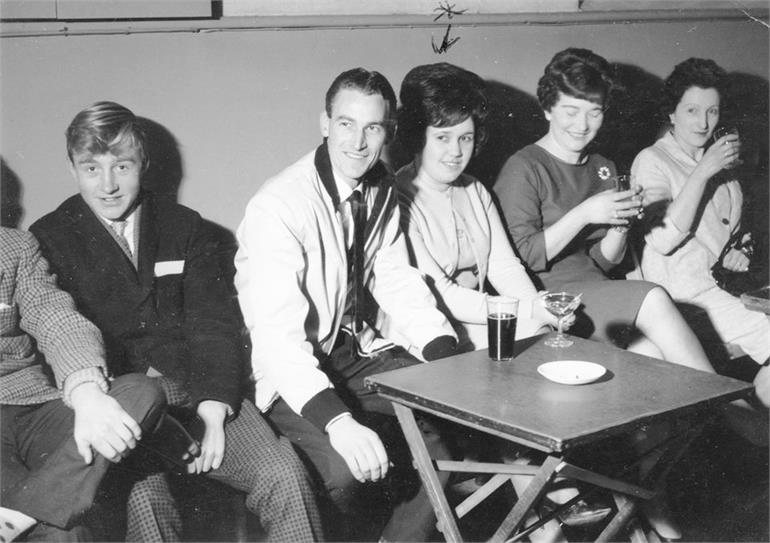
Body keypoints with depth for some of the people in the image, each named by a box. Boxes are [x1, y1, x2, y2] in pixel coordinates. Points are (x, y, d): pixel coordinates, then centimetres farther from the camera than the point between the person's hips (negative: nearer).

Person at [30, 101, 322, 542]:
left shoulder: (188, 229, 15)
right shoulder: (48, 240, 8)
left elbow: (215, 324, 5)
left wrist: (213, 411, -12)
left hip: (201, 394, 3)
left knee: (286, 476, -20)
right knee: (144, 497, -34)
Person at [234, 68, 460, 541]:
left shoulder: (382, 191, 3)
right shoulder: (280, 205, -21)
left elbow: (397, 280, 6)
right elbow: (276, 335, -28)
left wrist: (452, 362, -11)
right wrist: (337, 422, -41)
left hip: (362, 352, 7)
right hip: (294, 372, -6)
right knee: (344, 470, -30)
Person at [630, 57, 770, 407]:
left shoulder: (719, 162, 21)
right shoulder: (652, 161, -2)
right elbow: (663, 240, -16)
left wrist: (739, 253, 10)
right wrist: (703, 172, -16)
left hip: (724, 285, 7)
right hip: (682, 292, -7)